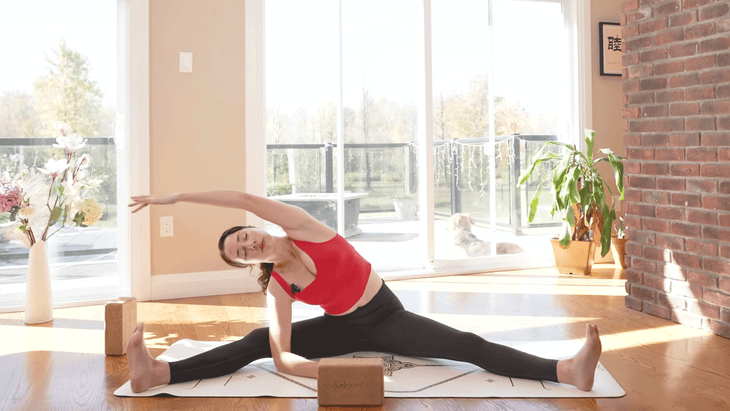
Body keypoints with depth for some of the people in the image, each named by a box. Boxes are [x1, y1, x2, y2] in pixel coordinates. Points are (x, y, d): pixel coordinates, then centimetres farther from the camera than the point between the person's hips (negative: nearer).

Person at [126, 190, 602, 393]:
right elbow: (282, 356, -18)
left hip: (386, 317, -1)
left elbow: (247, 198, -26)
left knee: (468, 345, -20)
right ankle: (156, 373, -22)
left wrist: (177, 196, -26)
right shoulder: (278, 288, -10)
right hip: (342, 329, 2)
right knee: (257, 342, -13)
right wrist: (322, 369, -39)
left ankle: (567, 370, -31)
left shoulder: (302, 228, -14)